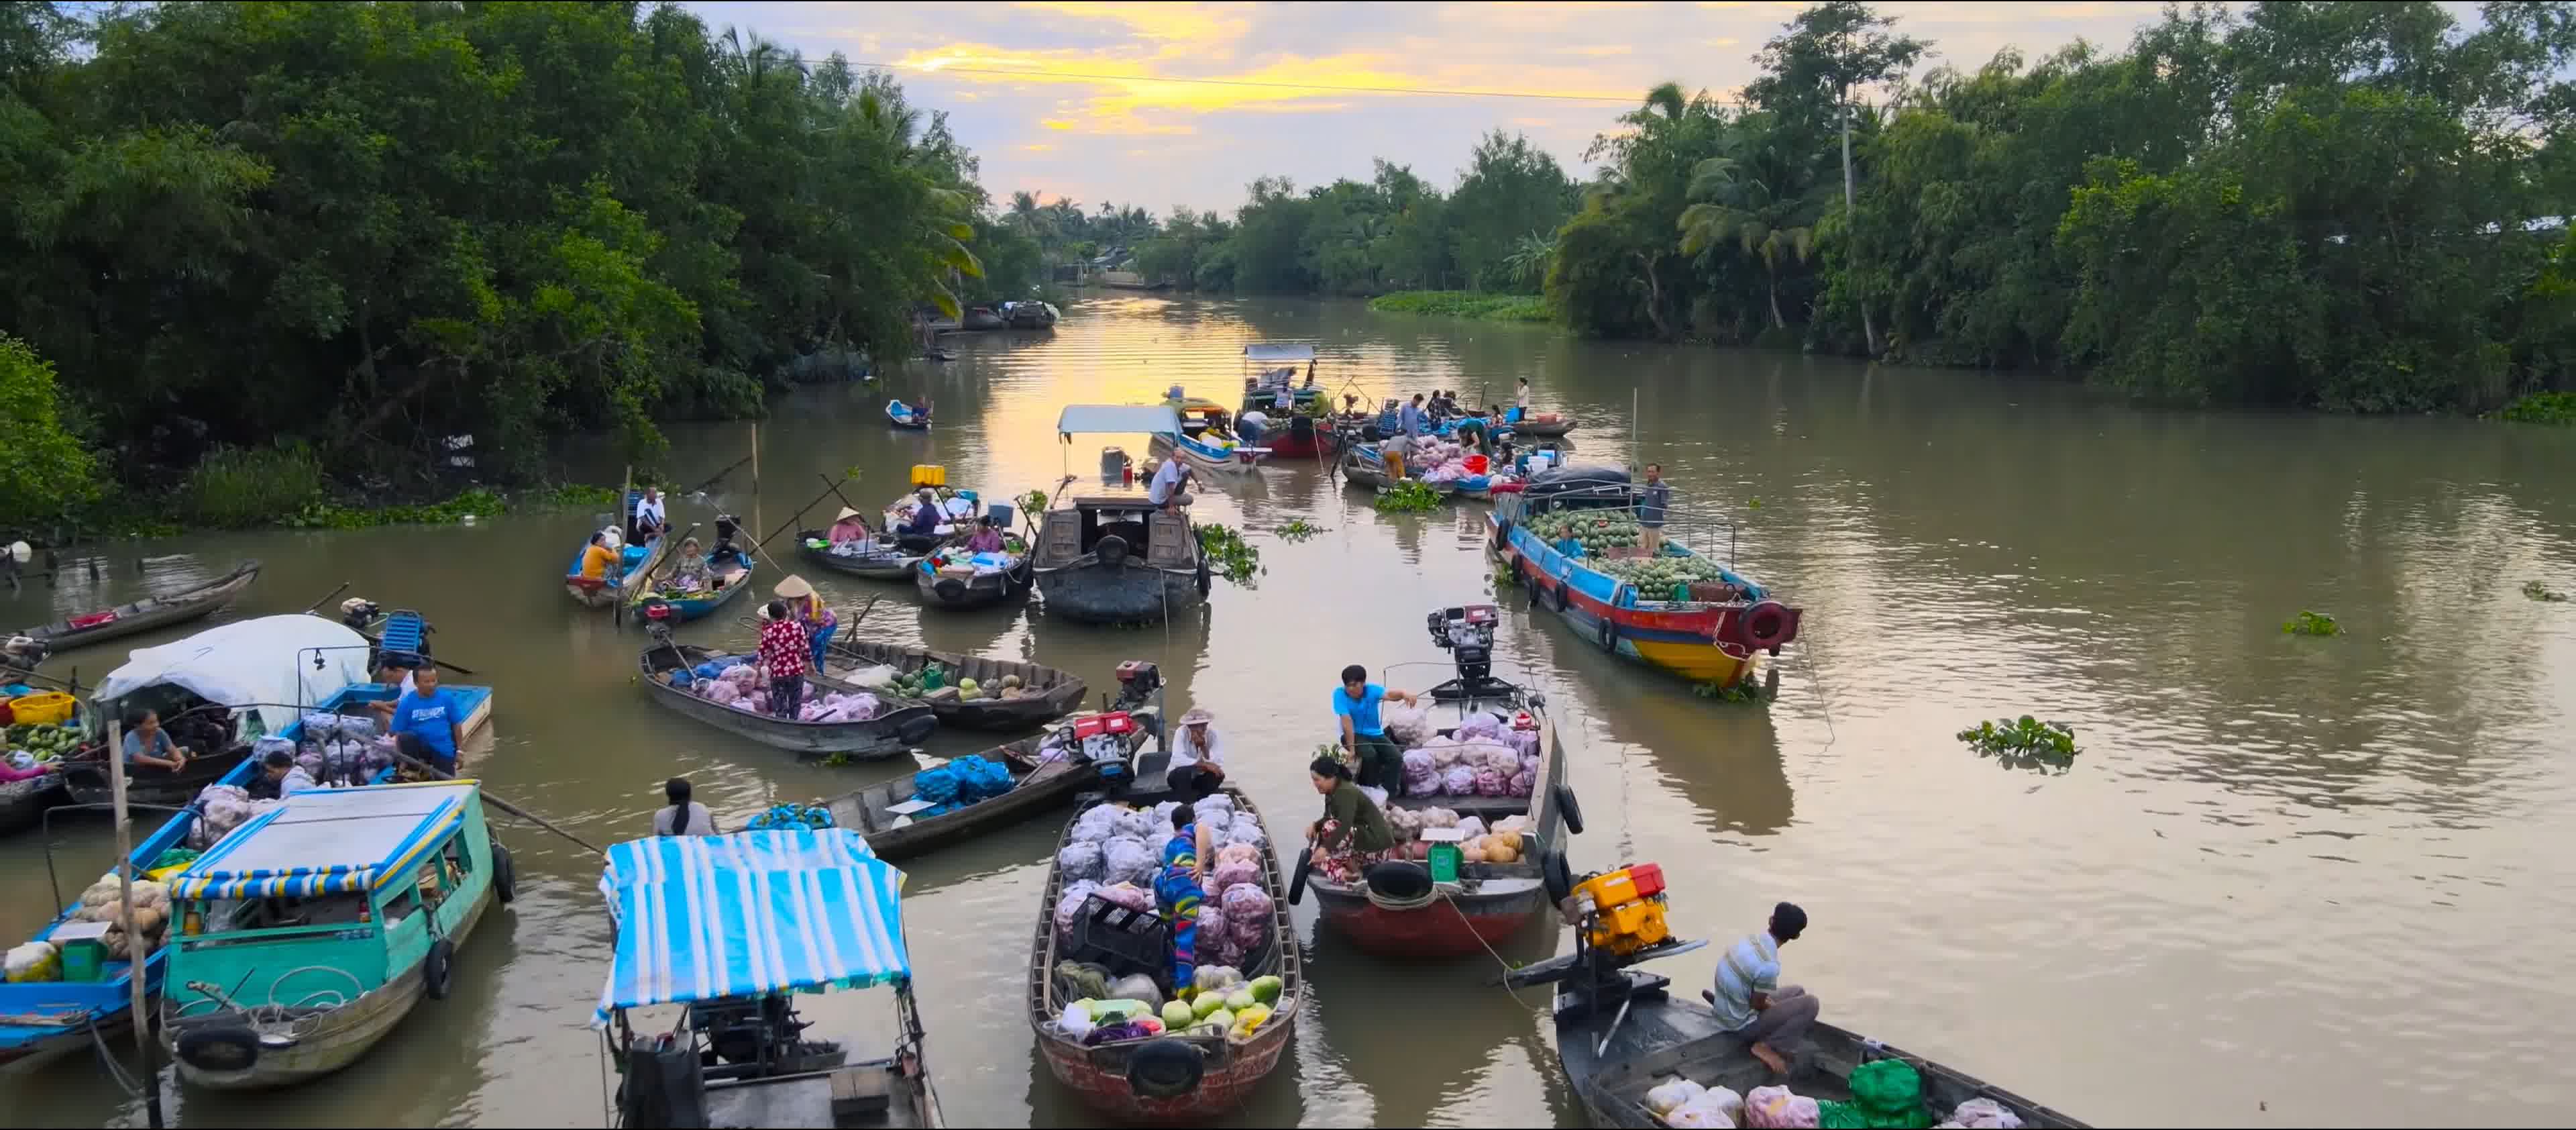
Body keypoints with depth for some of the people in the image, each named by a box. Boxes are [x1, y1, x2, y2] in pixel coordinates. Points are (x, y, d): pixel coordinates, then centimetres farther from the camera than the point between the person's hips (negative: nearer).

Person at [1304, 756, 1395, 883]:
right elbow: (1328, 819, 13)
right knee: (1318, 857, 2)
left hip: (1376, 846, -9)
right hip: (1360, 841, 9)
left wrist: (1325, 848, -44)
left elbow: (1345, 825, -36)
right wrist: (1315, 825, -9)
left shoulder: (1346, 792, -23)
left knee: (1330, 828, -25)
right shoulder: (1332, 793, 6)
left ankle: (1352, 870, -13)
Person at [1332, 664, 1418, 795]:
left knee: (1396, 758, -18)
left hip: (1375, 734, 3)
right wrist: (1352, 748, -28)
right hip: (1354, 735, -3)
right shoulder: (1339, 694, -17)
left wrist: (1404, 693, -56)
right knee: (1370, 755, -33)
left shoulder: (1372, 690, -11)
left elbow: (1389, 694, -33)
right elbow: (1347, 721, -24)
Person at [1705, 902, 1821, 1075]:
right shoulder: (1769, 966, -30)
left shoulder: (1752, 938, -6)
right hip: (1742, 1023, -8)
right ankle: (1765, 1046, -6)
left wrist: (1769, 1001, 8)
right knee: (1810, 1004, -11)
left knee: (1796, 992, 19)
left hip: (1726, 1009, 8)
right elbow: (1757, 1004, -16)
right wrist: (1775, 1006, 3)